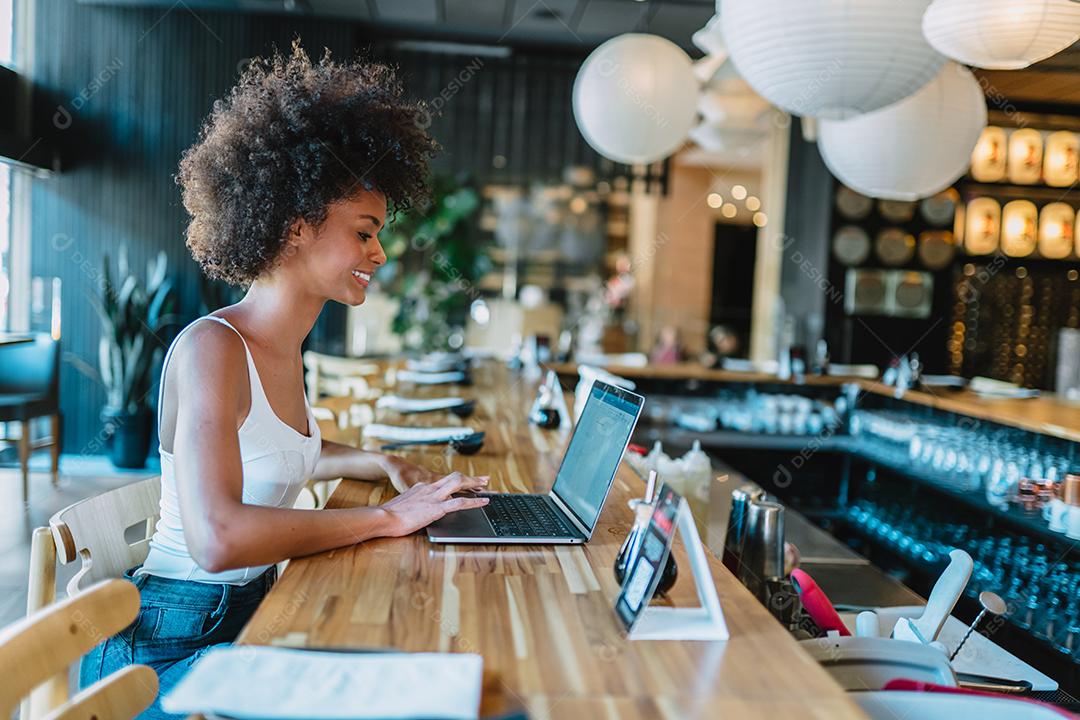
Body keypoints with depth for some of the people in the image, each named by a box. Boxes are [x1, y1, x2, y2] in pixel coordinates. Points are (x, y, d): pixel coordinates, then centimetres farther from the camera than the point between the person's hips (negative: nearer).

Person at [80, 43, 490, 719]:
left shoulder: (284, 350, 7)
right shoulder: (211, 347, -20)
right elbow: (218, 538, -32)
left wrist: (379, 463, 11)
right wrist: (387, 517, -24)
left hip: (249, 610, 8)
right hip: (171, 644, -8)